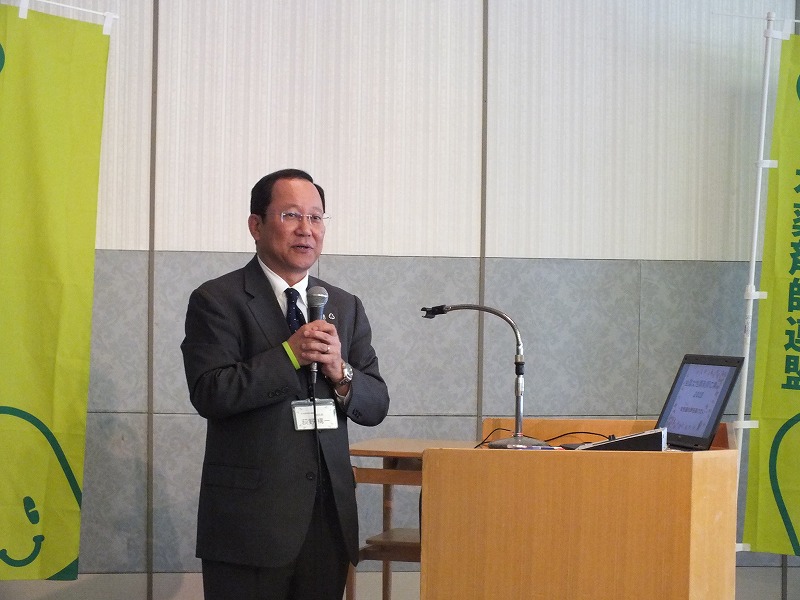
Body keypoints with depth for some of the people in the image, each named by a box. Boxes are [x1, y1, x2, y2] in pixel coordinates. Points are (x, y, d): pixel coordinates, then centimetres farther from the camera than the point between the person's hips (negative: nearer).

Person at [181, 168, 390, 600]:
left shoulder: (346, 308, 14)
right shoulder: (216, 301, -1)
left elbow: (376, 406, 11)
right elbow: (210, 394, -13)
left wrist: (340, 372, -9)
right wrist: (290, 354, -17)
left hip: (329, 515, 5)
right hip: (252, 515, -5)